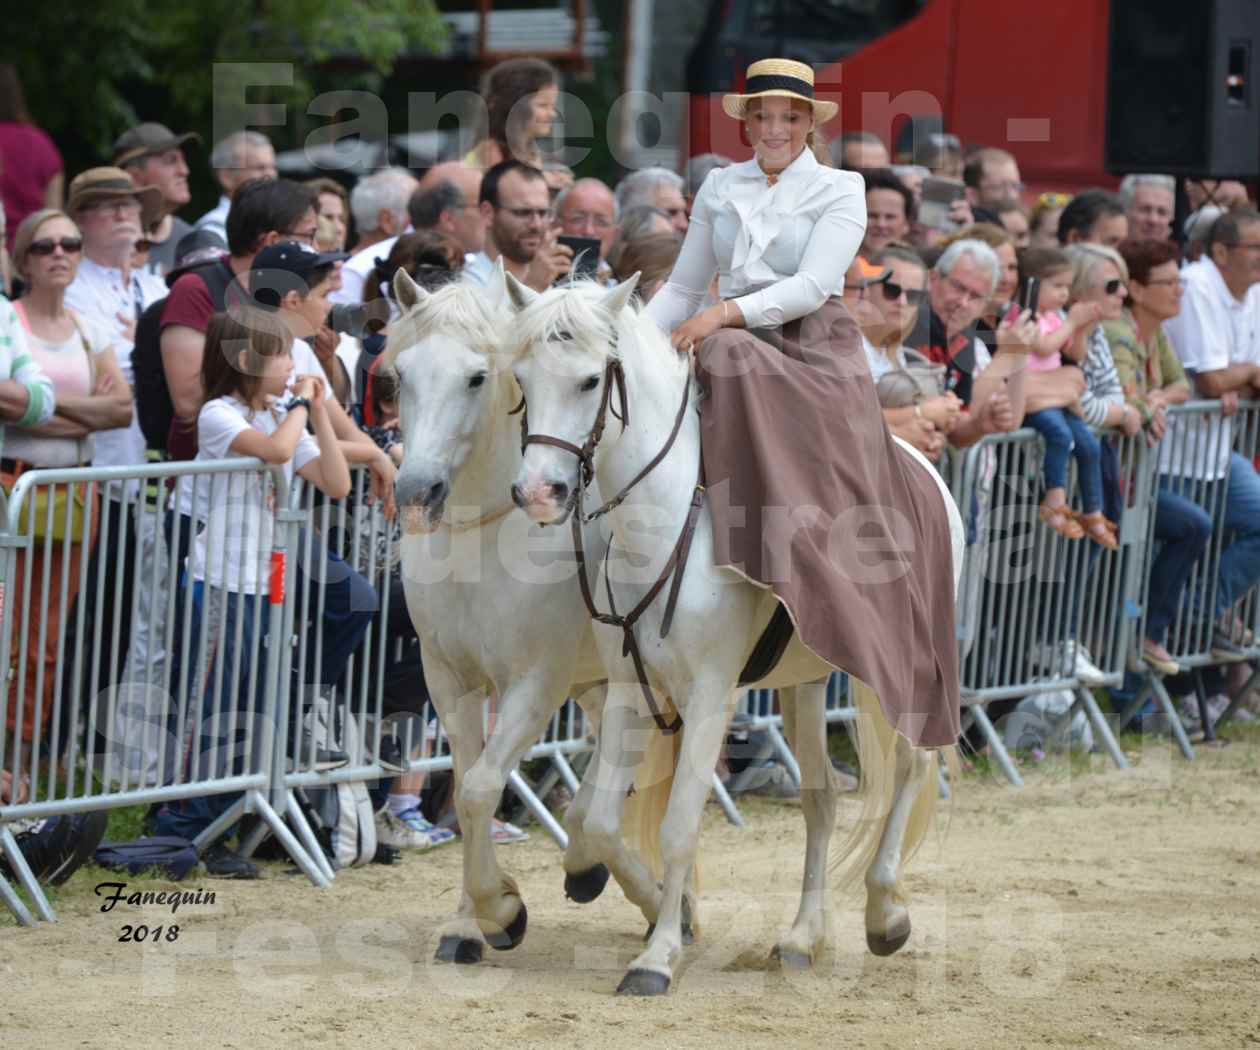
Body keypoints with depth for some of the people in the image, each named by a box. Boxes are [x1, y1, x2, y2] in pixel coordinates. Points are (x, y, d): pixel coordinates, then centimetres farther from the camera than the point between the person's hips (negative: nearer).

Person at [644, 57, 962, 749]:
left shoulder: (838, 192, 4)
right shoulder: (720, 189, 17)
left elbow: (811, 286, -10)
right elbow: (683, 287, 20)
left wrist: (723, 314, -23)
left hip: (813, 351, -3)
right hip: (735, 350, 3)